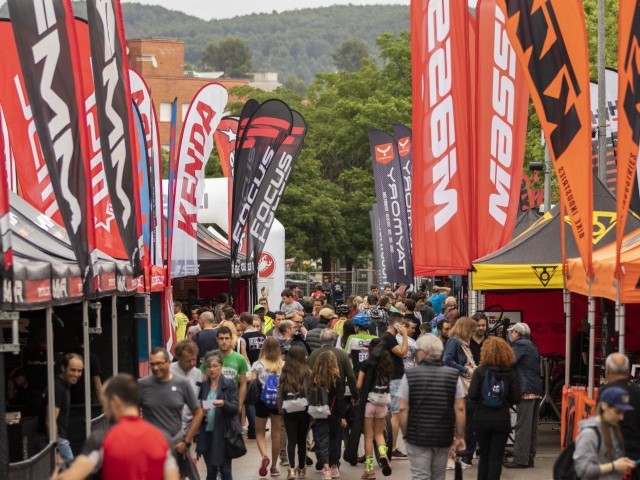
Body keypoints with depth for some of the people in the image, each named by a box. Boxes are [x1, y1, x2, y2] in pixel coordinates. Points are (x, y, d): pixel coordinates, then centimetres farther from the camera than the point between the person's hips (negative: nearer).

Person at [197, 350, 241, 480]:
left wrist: (224, 404, -28)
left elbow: (235, 408, -9)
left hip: (224, 434, -4)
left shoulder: (229, 384, -4)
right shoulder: (203, 385, 7)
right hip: (207, 433, 4)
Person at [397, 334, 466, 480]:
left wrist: (406, 434, 3)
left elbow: (403, 409, -8)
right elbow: (459, 408, -2)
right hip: (444, 438, 3)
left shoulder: (410, 375, -7)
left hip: (417, 437, -3)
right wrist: (460, 436, 4)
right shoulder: (453, 376, -1)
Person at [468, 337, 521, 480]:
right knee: (496, 457, 5)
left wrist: (479, 401, 7)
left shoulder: (480, 371, -8)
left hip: (481, 418, 0)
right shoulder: (510, 373, -5)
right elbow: (515, 398, -5)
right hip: (502, 419, 0)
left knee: (484, 455, 17)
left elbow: (472, 395, -13)